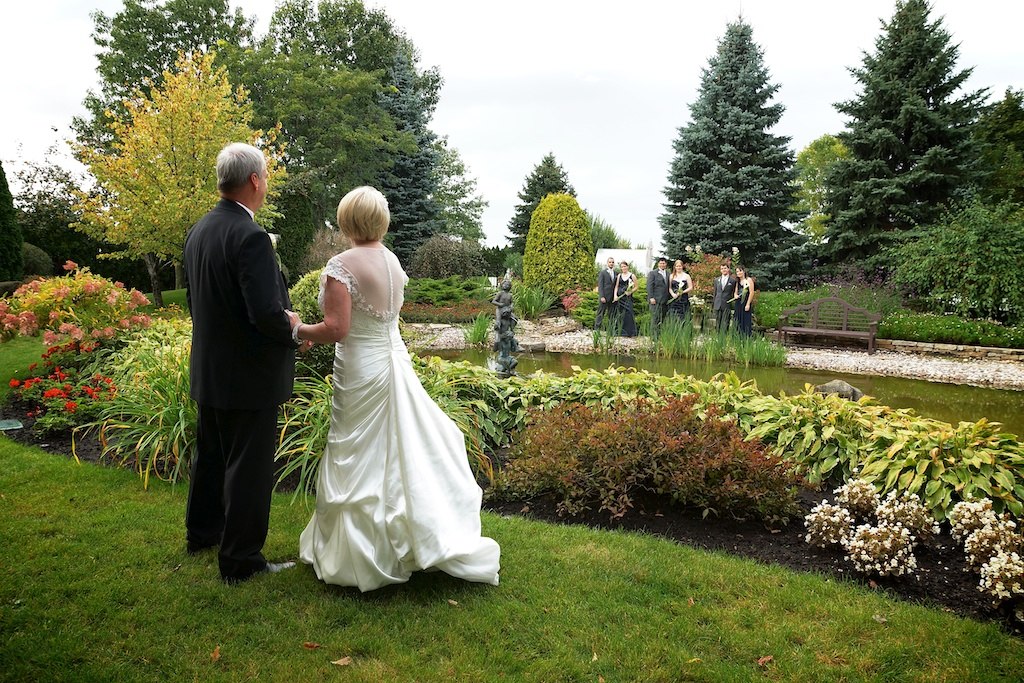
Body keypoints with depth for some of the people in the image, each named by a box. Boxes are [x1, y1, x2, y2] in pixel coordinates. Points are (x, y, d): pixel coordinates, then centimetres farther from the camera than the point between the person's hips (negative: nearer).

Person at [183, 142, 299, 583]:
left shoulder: (198, 232, 5)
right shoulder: (250, 237, -23)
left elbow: (197, 300, 13)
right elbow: (267, 312, -29)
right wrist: (292, 327, -9)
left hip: (207, 370, 9)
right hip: (247, 376, -9)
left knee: (211, 454, 24)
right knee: (249, 467, 5)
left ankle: (201, 532, 43)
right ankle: (241, 560, 18)